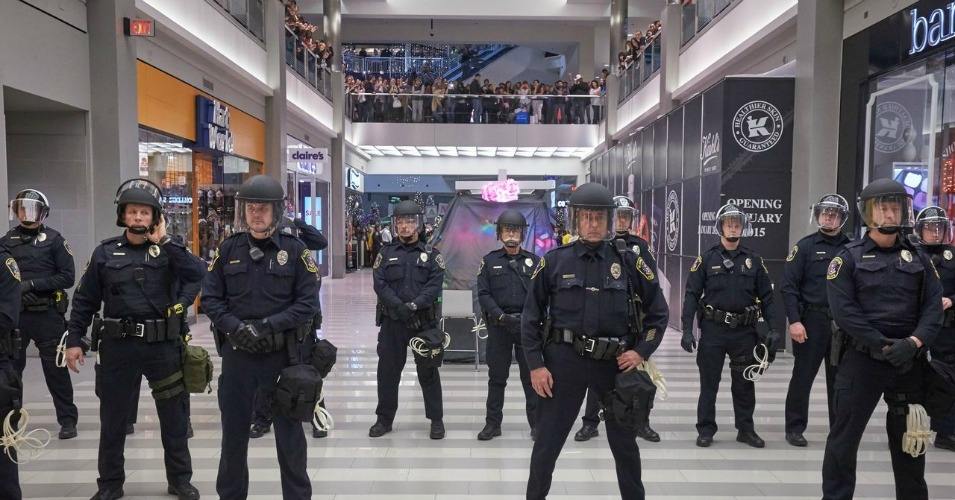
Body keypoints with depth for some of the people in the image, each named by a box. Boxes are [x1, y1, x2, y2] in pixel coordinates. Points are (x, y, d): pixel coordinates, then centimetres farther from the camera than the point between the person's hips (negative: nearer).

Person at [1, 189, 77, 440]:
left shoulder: (53, 239, -1)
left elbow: (68, 277, -6)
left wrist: (33, 284, -14)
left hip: (47, 315, -3)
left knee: (55, 369, 2)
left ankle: (68, 420, 11)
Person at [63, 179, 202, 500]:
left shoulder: (167, 250, 1)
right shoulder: (105, 252, 3)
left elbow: (196, 274, -17)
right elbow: (85, 300, 7)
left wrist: (164, 241, -15)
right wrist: (74, 340, 3)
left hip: (163, 345, 0)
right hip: (118, 346, 1)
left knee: (174, 417, 9)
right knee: (112, 418, 12)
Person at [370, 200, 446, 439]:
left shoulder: (431, 255, 3)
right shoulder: (386, 253, 7)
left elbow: (434, 286, -8)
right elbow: (380, 284, -4)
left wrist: (414, 305, -21)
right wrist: (398, 305, -19)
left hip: (423, 321, -1)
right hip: (392, 321, 2)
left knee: (428, 371, 5)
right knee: (388, 370, 9)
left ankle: (436, 419, 17)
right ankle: (385, 419, 23)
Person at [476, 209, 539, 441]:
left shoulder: (533, 260, 6)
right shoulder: (489, 261, 5)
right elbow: (483, 294, 0)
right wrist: (501, 317, -13)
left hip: (528, 325, 0)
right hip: (498, 325, 0)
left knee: (531, 376, 5)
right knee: (496, 376, 8)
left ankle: (537, 423, 15)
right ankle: (493, 423, 18)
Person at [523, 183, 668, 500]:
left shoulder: (628, 261, 0)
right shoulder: (554, 261, -3)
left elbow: (658, 310, 8)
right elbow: (531, 316, 0)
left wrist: (642, 351, -3)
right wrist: (535, 365, -6)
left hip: (616, 361, 2)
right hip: (564, 359, -1)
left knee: (624, 441, 16)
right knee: (547, 441, 6)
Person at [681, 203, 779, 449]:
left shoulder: (753, 260, 6)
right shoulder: (706, 259, 0)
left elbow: (766, 296, 8)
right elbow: (692, 295, -3)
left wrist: (773, 328, -1)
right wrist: (687, 330, -9)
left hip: (745, 331, 2)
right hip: (713, 330, -2)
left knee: (745, 383, 12)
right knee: (709, 382, 5)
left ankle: (746, 429, 26)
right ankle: (706, 430, 16)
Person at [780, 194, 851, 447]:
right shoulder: (805, 246, -1)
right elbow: (789, 286, -5)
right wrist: (794, 320, -14)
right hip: (811, 321, -3)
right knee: (803, 376, 3)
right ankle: (795, 428, 13)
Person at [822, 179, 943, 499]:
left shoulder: (918, 257, 10)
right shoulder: (848, 257, -2)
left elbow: (933, 306, 2)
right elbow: (844, 310, -11)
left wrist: (913, 343, -14)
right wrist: (884, 345, -16)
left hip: (909, 361, 4)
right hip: (862, 358, -3)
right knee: (845, 435, 1)